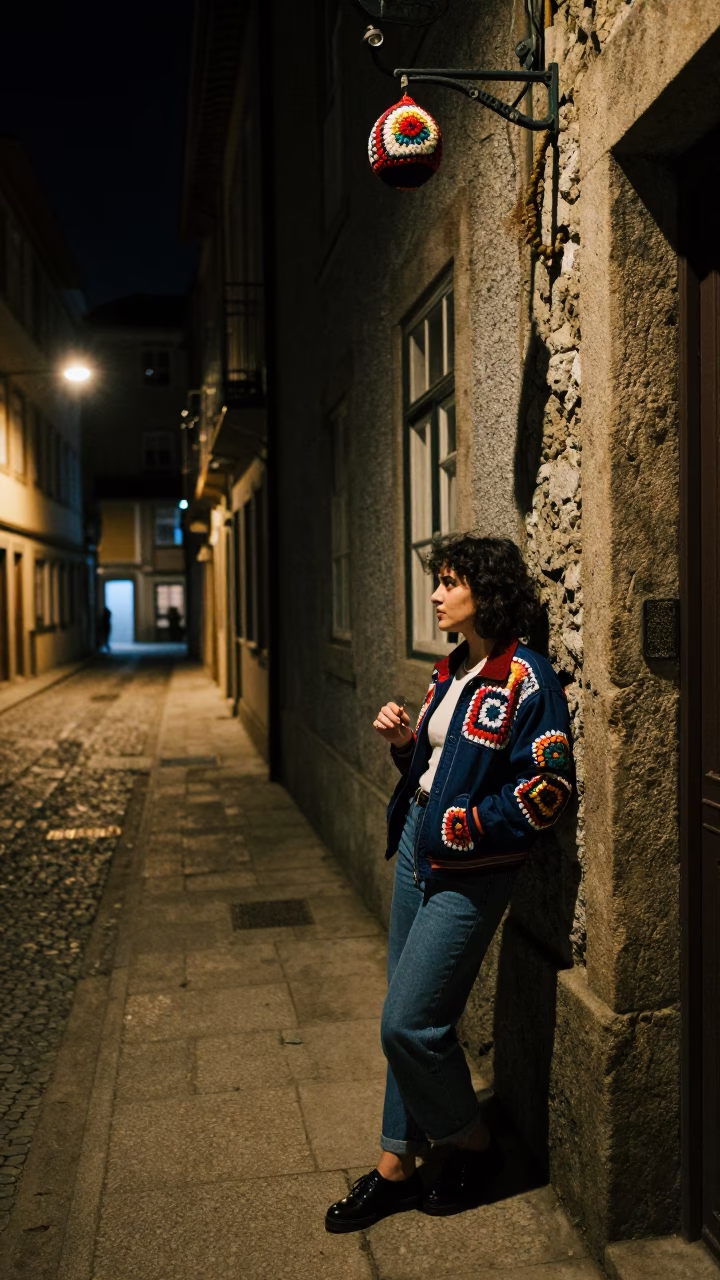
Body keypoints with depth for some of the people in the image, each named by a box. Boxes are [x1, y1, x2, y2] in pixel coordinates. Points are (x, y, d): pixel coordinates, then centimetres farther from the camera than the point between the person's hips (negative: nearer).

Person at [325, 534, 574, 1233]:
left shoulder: (525, 679, -16)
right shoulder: (450, 671, 10)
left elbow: (550, 786, -19)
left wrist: (460, 827, -17)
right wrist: (401, 742, -1)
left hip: (468, 871, -8)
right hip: (418, 847, 8)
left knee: (408, 1023, -3)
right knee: (409, 1020, 14)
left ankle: (473, 1145, 23)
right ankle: (397, 1166, 29)